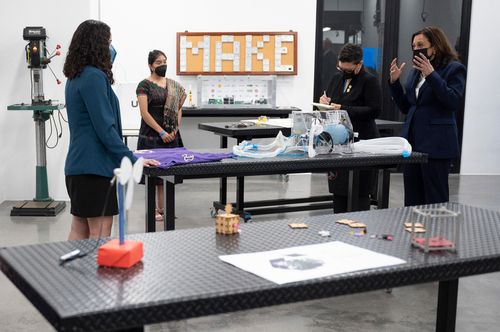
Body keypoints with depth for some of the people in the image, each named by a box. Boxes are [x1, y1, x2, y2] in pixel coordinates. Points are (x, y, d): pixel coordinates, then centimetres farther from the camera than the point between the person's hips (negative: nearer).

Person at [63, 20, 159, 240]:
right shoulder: (94, 77, -16)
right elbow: (105, 128, -19)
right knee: (100, 235, -3)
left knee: (79, 231, 14)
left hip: (78, 164, 10)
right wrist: (131, 160, -17)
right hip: (96, 165, -10)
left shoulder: (76, 77, 11)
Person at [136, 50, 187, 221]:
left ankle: (162, 208, 15)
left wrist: (175, 129, 0)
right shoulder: (144, 85, -5)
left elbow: (178, 109, 14)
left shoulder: (173, 85, 12)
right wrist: (161, 132, -14)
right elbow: (144, 112, -12)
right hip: (151, 135, -5)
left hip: (171, 135, 6)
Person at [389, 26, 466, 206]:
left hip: (436, 144, -7)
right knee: (412, 198, 10)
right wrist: (394, 81, 5)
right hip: (413, 141, 7)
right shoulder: (415, 72, 16)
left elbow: (454, 102, -16)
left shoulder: (454, 69, -3)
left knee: (435, 199, -2)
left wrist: (432, 75, -21)